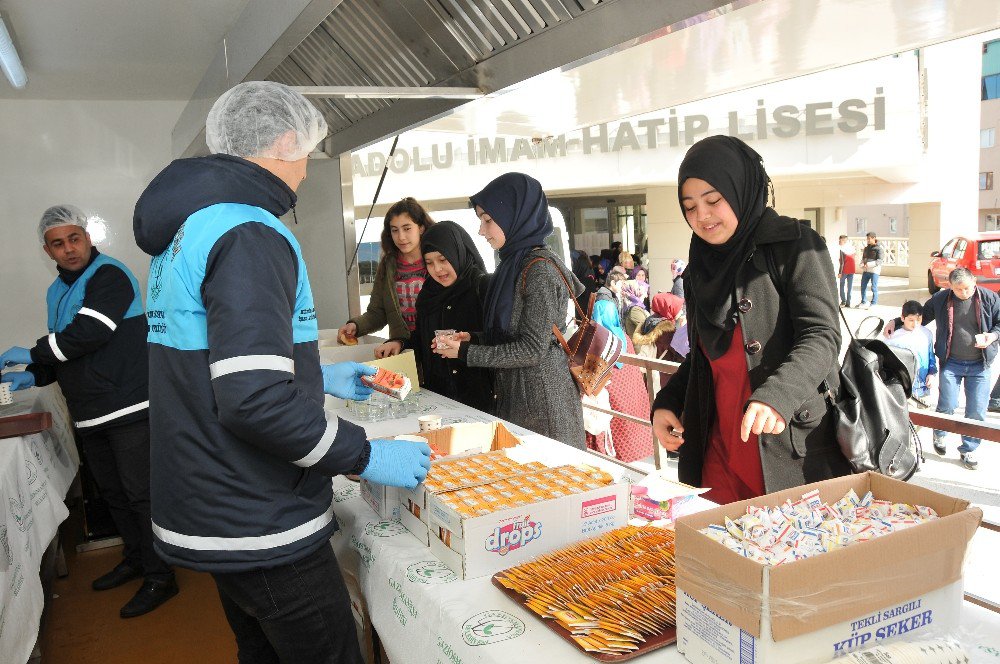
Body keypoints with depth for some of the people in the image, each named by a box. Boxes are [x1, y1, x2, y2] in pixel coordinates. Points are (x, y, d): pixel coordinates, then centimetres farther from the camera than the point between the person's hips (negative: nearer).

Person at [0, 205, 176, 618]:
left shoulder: (109, 275, -11)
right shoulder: (57, 291, 16)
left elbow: (89, 333, -22)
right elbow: (65, 352, 22)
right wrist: (33, 377, 5)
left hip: (128, 408, -9)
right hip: (90, 415, 9)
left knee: (141, 494, -4)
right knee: (112, 493, 18)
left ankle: (160, 577, 5)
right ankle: (135, 558, 34)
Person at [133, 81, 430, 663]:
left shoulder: (185, 230, 12)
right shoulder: (250, 234, -21)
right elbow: (253, 402, -29)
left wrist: (319, 378, 22)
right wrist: (367, 456, -19)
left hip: (210, 519, 10)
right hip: (258, 530, -10)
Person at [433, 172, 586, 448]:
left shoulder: (540, 268, -17)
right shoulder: (514, 263, 10)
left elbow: (532, 349, -19)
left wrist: (466, 353, -15)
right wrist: (473, 340, 4)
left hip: (542, 401, -9)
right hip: (514, 395, 9)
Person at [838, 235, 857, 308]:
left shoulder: (842, 250, -12)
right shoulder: (852, 248, 5)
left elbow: (842, 262, -15)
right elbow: (852, 259, 10)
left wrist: (840, 272, -13)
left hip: (845, 270, -5)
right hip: (852, 270, 5)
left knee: (842, 285, 8)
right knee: (850, 286, 8)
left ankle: (843, 301, 0)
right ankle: (848, 302, 9)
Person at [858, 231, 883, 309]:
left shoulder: (879, 248, -6)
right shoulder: (866, 248, 15)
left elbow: (880, 261, -13)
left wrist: (869, 264, -23)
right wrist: (862, 264, -1)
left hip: (874, 270, -7)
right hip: (865, 270, 7)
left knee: (874, 287, -1)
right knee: (863, 286, 9)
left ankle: (874, 303, 7)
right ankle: (863, 302, 22)